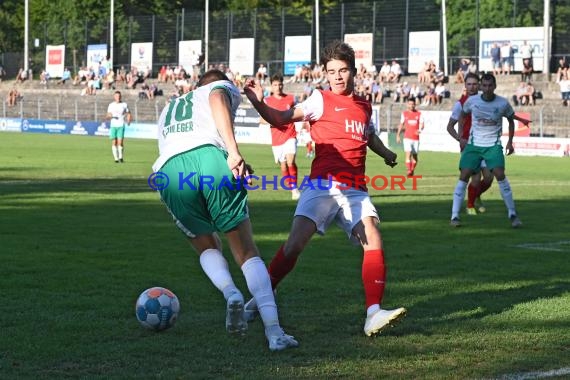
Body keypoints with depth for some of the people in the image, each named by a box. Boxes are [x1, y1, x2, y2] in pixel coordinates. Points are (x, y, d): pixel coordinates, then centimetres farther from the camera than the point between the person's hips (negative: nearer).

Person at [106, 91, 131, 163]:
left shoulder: (124, 105, 6)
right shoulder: (111, 105, 9)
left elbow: (128, 114, 13)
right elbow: (108, 117, 10)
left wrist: (128, 121, -6)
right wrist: (109, 116, -13)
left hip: (121, 126, -2)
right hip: (113, 125, 2)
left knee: (120, 142, -12)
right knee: (114, 142, -2)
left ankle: (120, 157, -1)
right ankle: (116, 158, 4)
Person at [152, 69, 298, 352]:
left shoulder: (169, 109, 43)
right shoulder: (224, 87, 26)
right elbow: (217, 100, 1)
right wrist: (233, 151, -12)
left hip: (169, 170, 3)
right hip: (209, 156, -3)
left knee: (207, 248, 23)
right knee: (247, 252, 4)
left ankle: (230, 293, -7)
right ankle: (274, 331, -9)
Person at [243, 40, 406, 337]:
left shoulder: (364, 107, 19)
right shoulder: (321, 100, 3)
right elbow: (281, 119, -9)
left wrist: (386, 154, 51)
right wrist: (258, 103, -25)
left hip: (355, 190, 4)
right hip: (323, 185, -4)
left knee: (373, 239, -18)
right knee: (295, 243, -17)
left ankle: (374, 315, -23)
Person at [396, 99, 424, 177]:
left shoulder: (419, 114, 5)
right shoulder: (404, 113, 8)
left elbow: (421, 124, -4)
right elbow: (401, 125, 16)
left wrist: (420, 130, -26)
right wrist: (398, 135, 14)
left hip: (416, 138, 1)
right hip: (407, 138, -1)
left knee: (415, 156, 7)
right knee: (408, 154, -18)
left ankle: (412, 170, 26)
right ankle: (409, 171, -23)